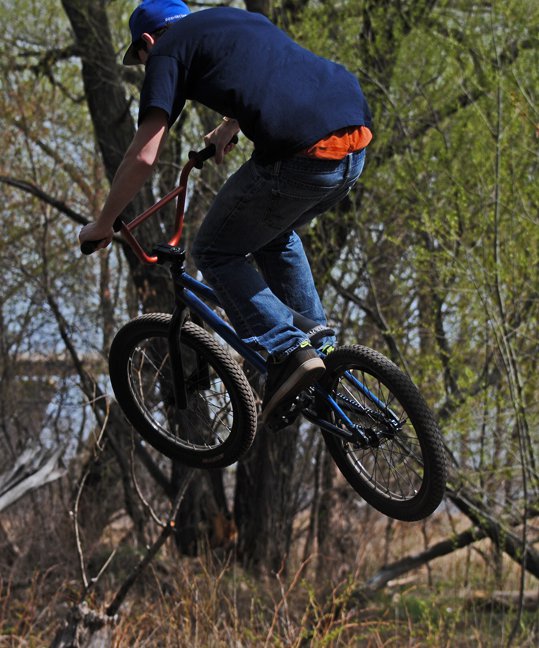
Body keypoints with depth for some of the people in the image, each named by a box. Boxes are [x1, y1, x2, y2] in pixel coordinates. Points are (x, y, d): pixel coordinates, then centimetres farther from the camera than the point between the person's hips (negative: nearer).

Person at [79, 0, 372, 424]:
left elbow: (144, 158, 1)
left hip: (301, 158, -8)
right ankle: (319, 346, 27)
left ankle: (288, 351, -2)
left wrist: (103, 224, 14)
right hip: (357, 140, 8)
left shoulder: (167, 51, 9)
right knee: (276, 235, 32)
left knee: (216, 253, 13)